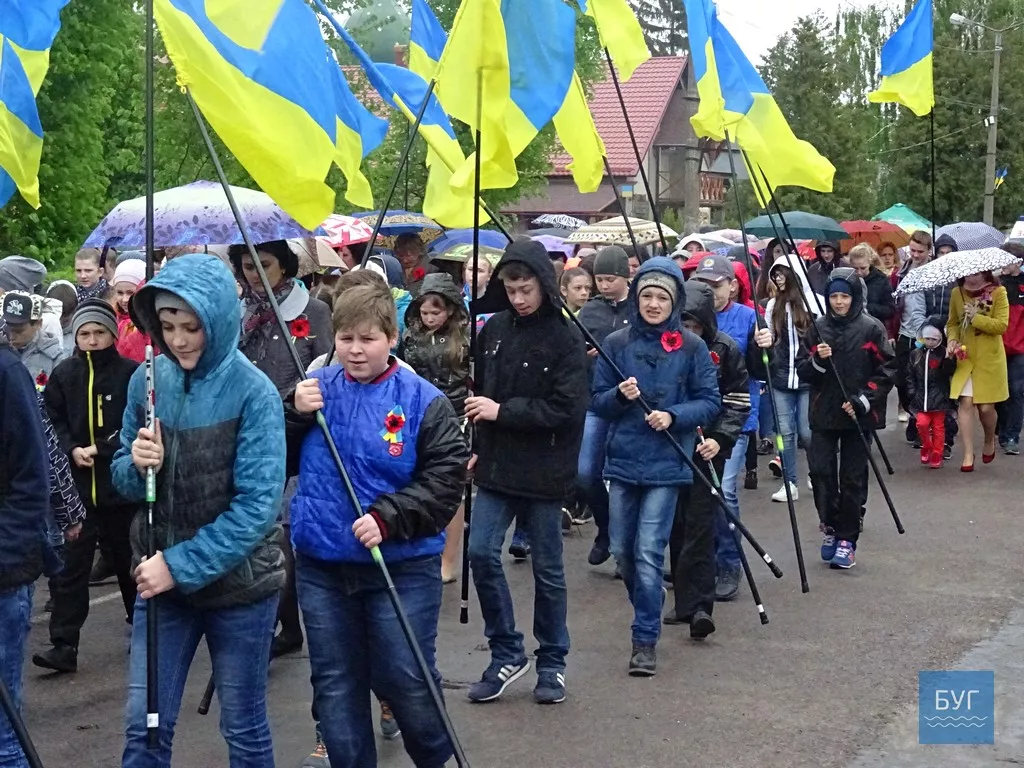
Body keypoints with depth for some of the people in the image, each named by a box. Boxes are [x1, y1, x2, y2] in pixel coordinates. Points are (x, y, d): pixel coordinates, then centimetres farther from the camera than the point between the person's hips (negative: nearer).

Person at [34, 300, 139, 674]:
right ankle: (64, 644, 1)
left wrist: (103, 449, -19)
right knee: (69, 565, -2)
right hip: (75, 487, 2)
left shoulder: (132, 374, -6)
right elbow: (51, 424, 5)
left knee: (128, 559, 14)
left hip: (121, 486, -2)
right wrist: (72, 450, -13)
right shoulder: (62, 375, 5)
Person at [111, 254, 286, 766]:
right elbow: (123, 478, 7)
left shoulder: (253, 393, -15)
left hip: (238, 585, -3)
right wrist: (137, 465, -16)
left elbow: (257, 506, -19)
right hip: (161, 580, 4)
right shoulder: (147, 381, -1)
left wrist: (181, 565, -23)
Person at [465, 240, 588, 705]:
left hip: (543, 471, -4)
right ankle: (506, 653, 13)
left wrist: (502, 411, -18)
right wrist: (476, 447, 10)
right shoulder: (494, 329, 4)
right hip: (496, 466, 4)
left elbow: (567, 409, -17)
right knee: (481, 553, -4)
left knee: (547, 569, 7)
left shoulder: (565, 338, -11)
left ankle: (552, 663, 23)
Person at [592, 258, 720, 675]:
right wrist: (620, 396, -16)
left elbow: (710, 401, 1)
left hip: (667, 464, -3)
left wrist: (674, 416, -15)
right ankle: (647, 612, 38)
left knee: (649, 552, -9)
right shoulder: (616, 343, 3)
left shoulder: (691, 347, -2)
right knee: (622, 550, 11)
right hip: (623, 460, 3)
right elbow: (598, 401, 5)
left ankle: (645, 640, 2)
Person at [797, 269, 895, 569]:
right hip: (823, 413, 2)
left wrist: (862, 400, -11)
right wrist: (817, 360, -14)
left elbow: (886, 370, -2)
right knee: (820, 471, -5)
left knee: (852, 478, 2)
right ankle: (831, 527, 17)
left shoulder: (871, 329, -3)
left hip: (858, 416, -2)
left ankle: (847, 539, 12)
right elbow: (802, 371, 7)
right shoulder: (817, 328, 5)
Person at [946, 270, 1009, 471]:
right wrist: (952, 340, -7)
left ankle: (990, 441, 33)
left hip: (990, 359, -2)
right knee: (966, 403, -7)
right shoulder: (957, 293, 4)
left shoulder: (998, 292, -6)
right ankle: (968, 453, 1)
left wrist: (976, 317, -23)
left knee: (986, 406, 2)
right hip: (964, 358, 2)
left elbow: (1002, 325, -13)